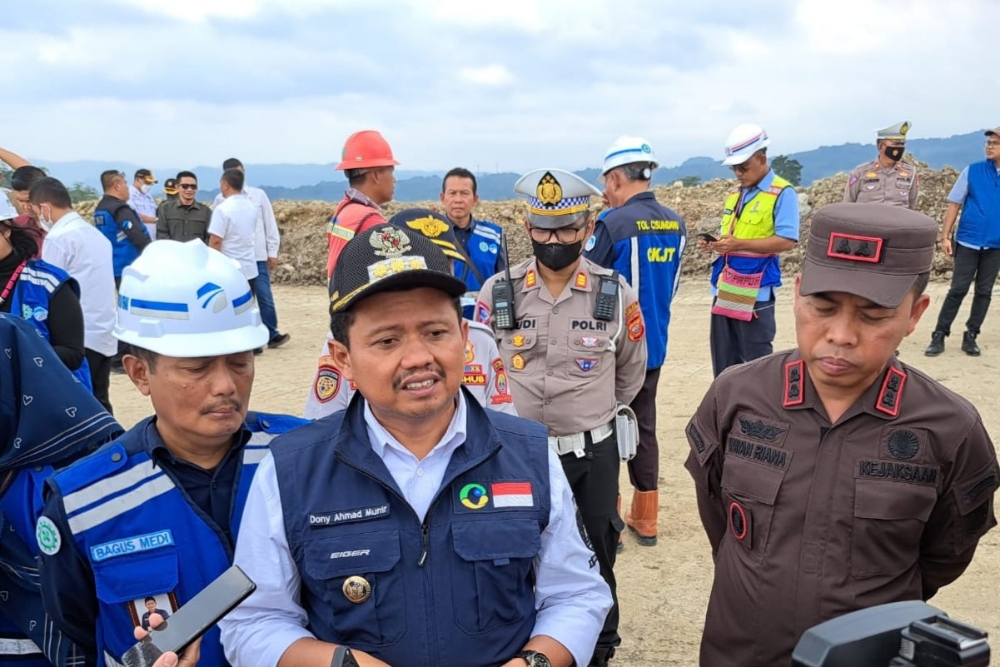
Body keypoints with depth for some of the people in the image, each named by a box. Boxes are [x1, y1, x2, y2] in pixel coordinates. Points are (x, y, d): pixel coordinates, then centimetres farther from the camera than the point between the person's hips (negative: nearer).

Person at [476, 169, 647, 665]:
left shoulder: (615, 293, -7)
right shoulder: (499, 292, -7)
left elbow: (631, 370, 9)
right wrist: (517, 416, 8)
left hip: (594, 452, 0)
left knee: (596, 558, 15)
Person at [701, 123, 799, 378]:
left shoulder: (782, 193, -8)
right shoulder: (734, 194, 15)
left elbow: (787, 240, -18)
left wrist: (739, 244, -25)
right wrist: (715, 243, 0)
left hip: (756, 291, -8)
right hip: (725, 289, 8)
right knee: (723, 361, 14)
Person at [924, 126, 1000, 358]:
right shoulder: (972, 171, -1)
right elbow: (954, 204, 0)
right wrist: (945, 236, -6)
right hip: (968, 242, -2)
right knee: (958, 289, -2)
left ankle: (971, 336, 17)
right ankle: (939, 335, 4)